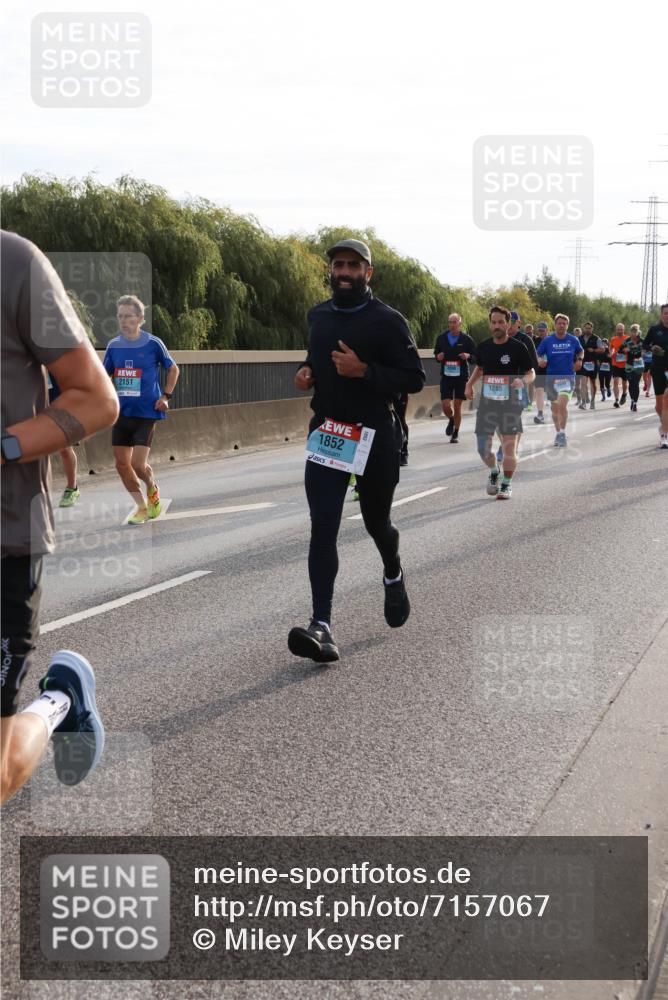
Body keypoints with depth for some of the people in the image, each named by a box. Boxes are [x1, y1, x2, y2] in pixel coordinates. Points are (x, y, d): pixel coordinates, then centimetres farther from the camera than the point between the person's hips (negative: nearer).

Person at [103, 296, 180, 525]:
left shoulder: (153, 343, -7)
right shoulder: (113, 345, 4)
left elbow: (173, 369, 6)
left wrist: (165, 396, -1)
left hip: (146, 412, -5)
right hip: (122, 412, 5)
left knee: (138, 465, -12)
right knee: (122, 464, 3)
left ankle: (153, 489, 21)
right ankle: (142, 507, 20)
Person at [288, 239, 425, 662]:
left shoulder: (388, 320, -7)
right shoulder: (318, 315, 11)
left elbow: (414, 377, -9)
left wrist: (363, 371, -22)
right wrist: (308, 372, 5)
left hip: (375, 436, -3)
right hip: (326, 432, 3)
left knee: (376, 522, 15)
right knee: (323, 528, -11)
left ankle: (393, 575, 50)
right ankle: (322, 627, -18)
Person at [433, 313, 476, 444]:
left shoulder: (466, 339, -3)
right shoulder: (441, 338, 2)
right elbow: (436, 353, 16)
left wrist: (468, 356, -18)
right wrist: (438, 357, -7)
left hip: (461, 376, -2)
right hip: (446, 376, 2)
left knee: (457, 406, 3)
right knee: (446, 406, -5)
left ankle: (455, 434, 18)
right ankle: (451, 420, 30)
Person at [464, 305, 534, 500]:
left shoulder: (518, 347, -7)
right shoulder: (483, 347, 4)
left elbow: (531, 373, -2)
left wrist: (523, 381, -23)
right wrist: (469, 384, 10)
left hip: (511, 403, -3)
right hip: (487, 402, 3)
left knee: (509, 447, -2)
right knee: (483, 448, 1)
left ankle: (506, 484, 17)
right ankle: (494, 473, 31)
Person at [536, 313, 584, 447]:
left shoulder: (573, 340, 1)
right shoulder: (547, 340, -1)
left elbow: (581, 351, 19)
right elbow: (538, 355, 4)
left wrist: (579, 360, 0)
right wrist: (540, 361, -18)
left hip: (568, 377, -2)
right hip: (551, 377, 2)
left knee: (562, 405, -20)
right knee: (555, 407, 13)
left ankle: (562, 433, -11)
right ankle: (558, 433, 30)